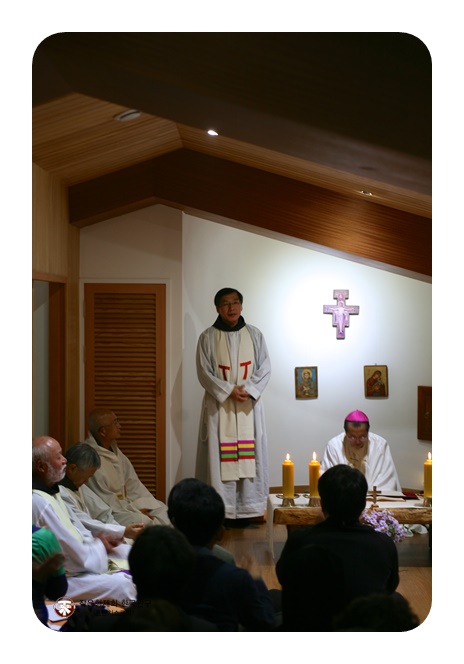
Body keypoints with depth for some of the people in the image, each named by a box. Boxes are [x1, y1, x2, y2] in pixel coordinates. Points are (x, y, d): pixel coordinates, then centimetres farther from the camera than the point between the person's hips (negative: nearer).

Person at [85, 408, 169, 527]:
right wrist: (135, 511, -16)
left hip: (125, 502, 10)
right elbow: (103, 499, -19)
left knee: (162, 510, 0)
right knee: (142, 520, -28)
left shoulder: (114, 450, 10)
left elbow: (132, 483, 11)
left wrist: (149, 505, -2)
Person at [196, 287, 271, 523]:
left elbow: (265, 368, 3)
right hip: (218, 405, -2)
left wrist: (248, 390, -13)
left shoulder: (254, 334, 6)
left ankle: (246, 508, 4)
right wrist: (229, 391, -15)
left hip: (249, 405, 2)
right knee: (219, 456, -4)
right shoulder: (207, 337, 1)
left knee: (248, 456, 0)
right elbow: (204, 372, -4)